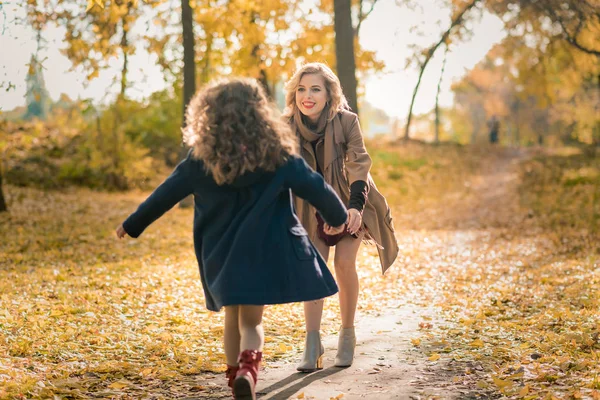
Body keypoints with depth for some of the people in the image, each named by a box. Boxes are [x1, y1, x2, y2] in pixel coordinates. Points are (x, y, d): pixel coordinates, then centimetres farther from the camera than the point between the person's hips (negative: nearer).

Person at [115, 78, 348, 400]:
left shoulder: (200, 161, -4)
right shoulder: (276, 155, -7)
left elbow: (164, 196, 5)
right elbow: (314, 187, -2)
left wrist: (132, 225, 19)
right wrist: (338, 216, 17)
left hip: (221, 254, 1)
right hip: (263, 252, -1)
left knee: (232, 318, 20)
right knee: (251, 321, 6)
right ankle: (248, 367, -21)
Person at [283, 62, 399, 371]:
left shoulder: (346, 121, -22)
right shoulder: (288, 127, -17)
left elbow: (358, 163, -24)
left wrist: (355, 205, -37)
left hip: (348, 202, -2)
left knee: (344, 262, -13)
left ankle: (347, 335, 5)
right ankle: (312, 347, -8)